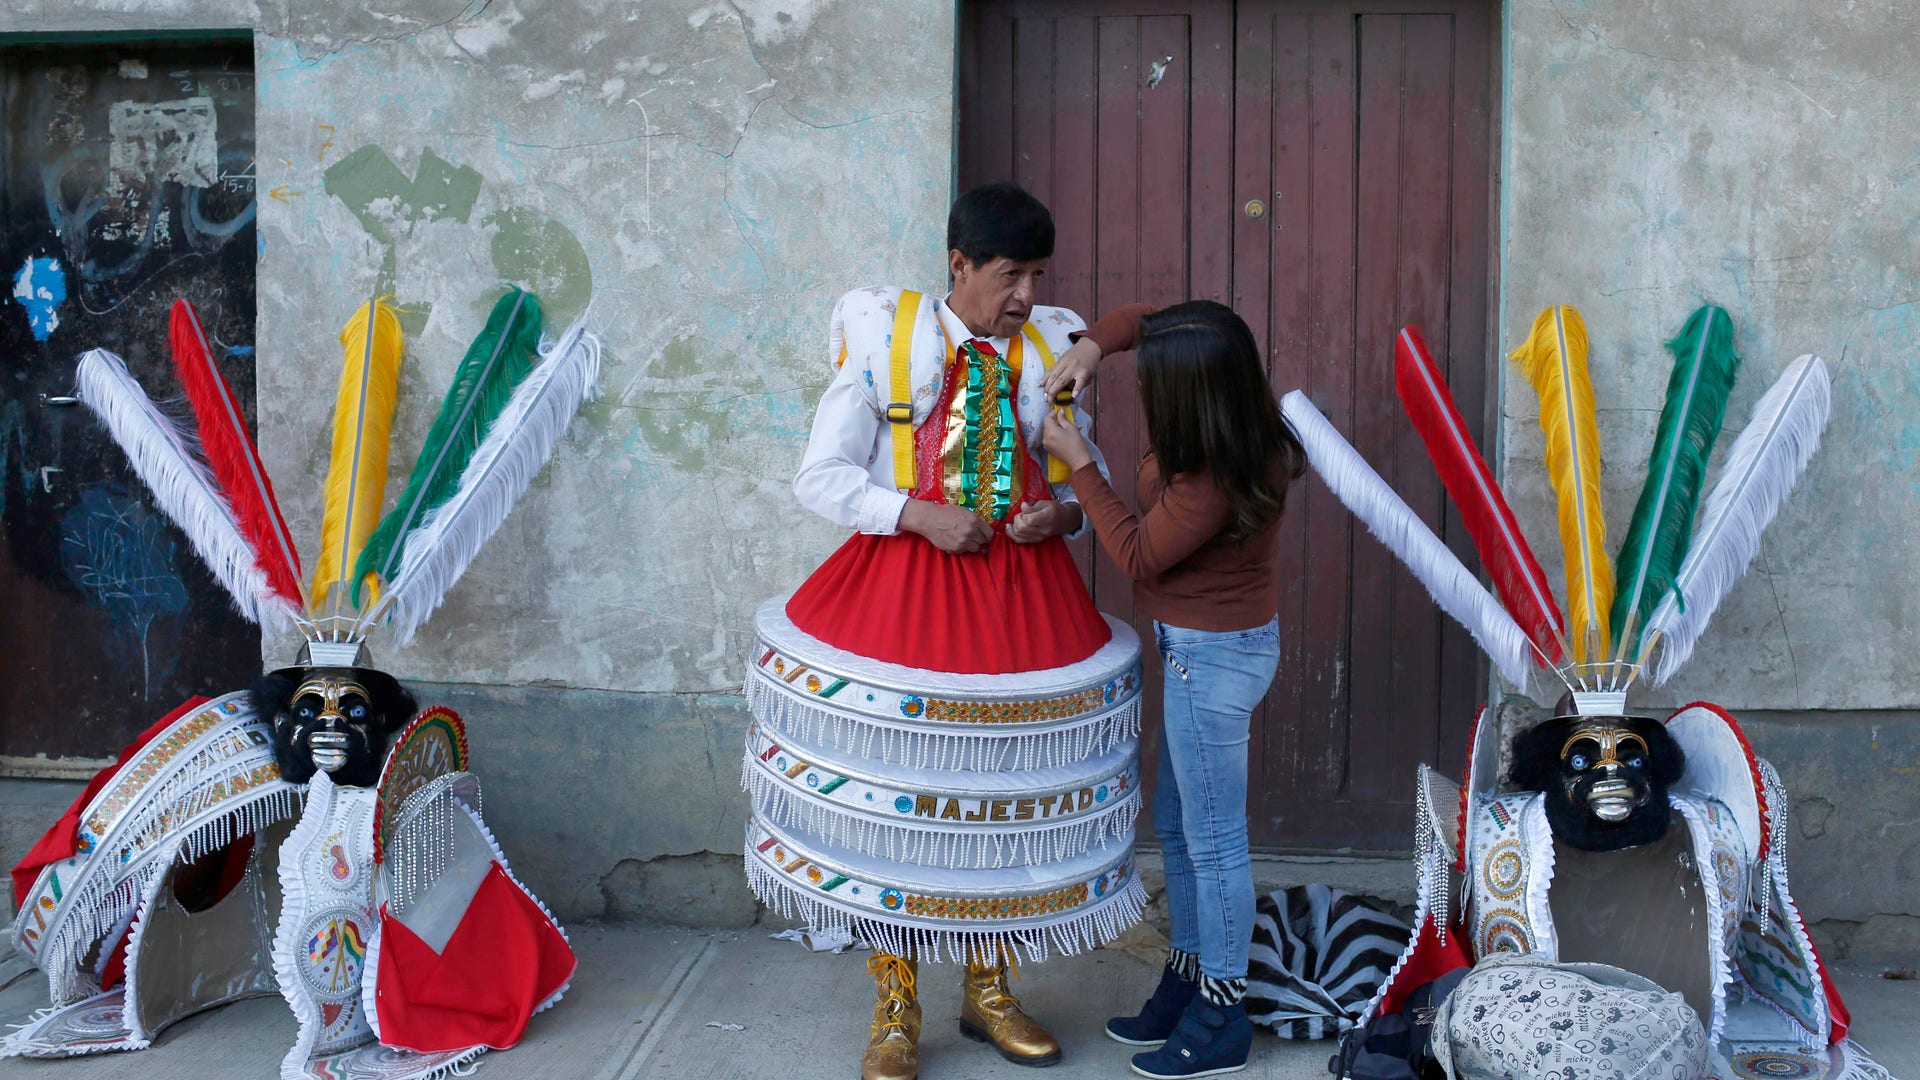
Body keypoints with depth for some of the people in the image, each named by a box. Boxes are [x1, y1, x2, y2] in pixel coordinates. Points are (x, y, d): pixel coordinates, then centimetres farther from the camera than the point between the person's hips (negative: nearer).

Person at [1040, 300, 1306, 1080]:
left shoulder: (1216, 481, -30)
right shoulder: (1233, 428, -3)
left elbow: (1139, 553, -16)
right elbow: (1139, 318, 10)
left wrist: (1078, 463, -11)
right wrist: (1092, 345, -9)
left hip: (1215, 655, -10)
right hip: (1201, 647, 10)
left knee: (1212, 839, 3)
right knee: (1175, 823, 20)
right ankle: (1187, 978, 35)